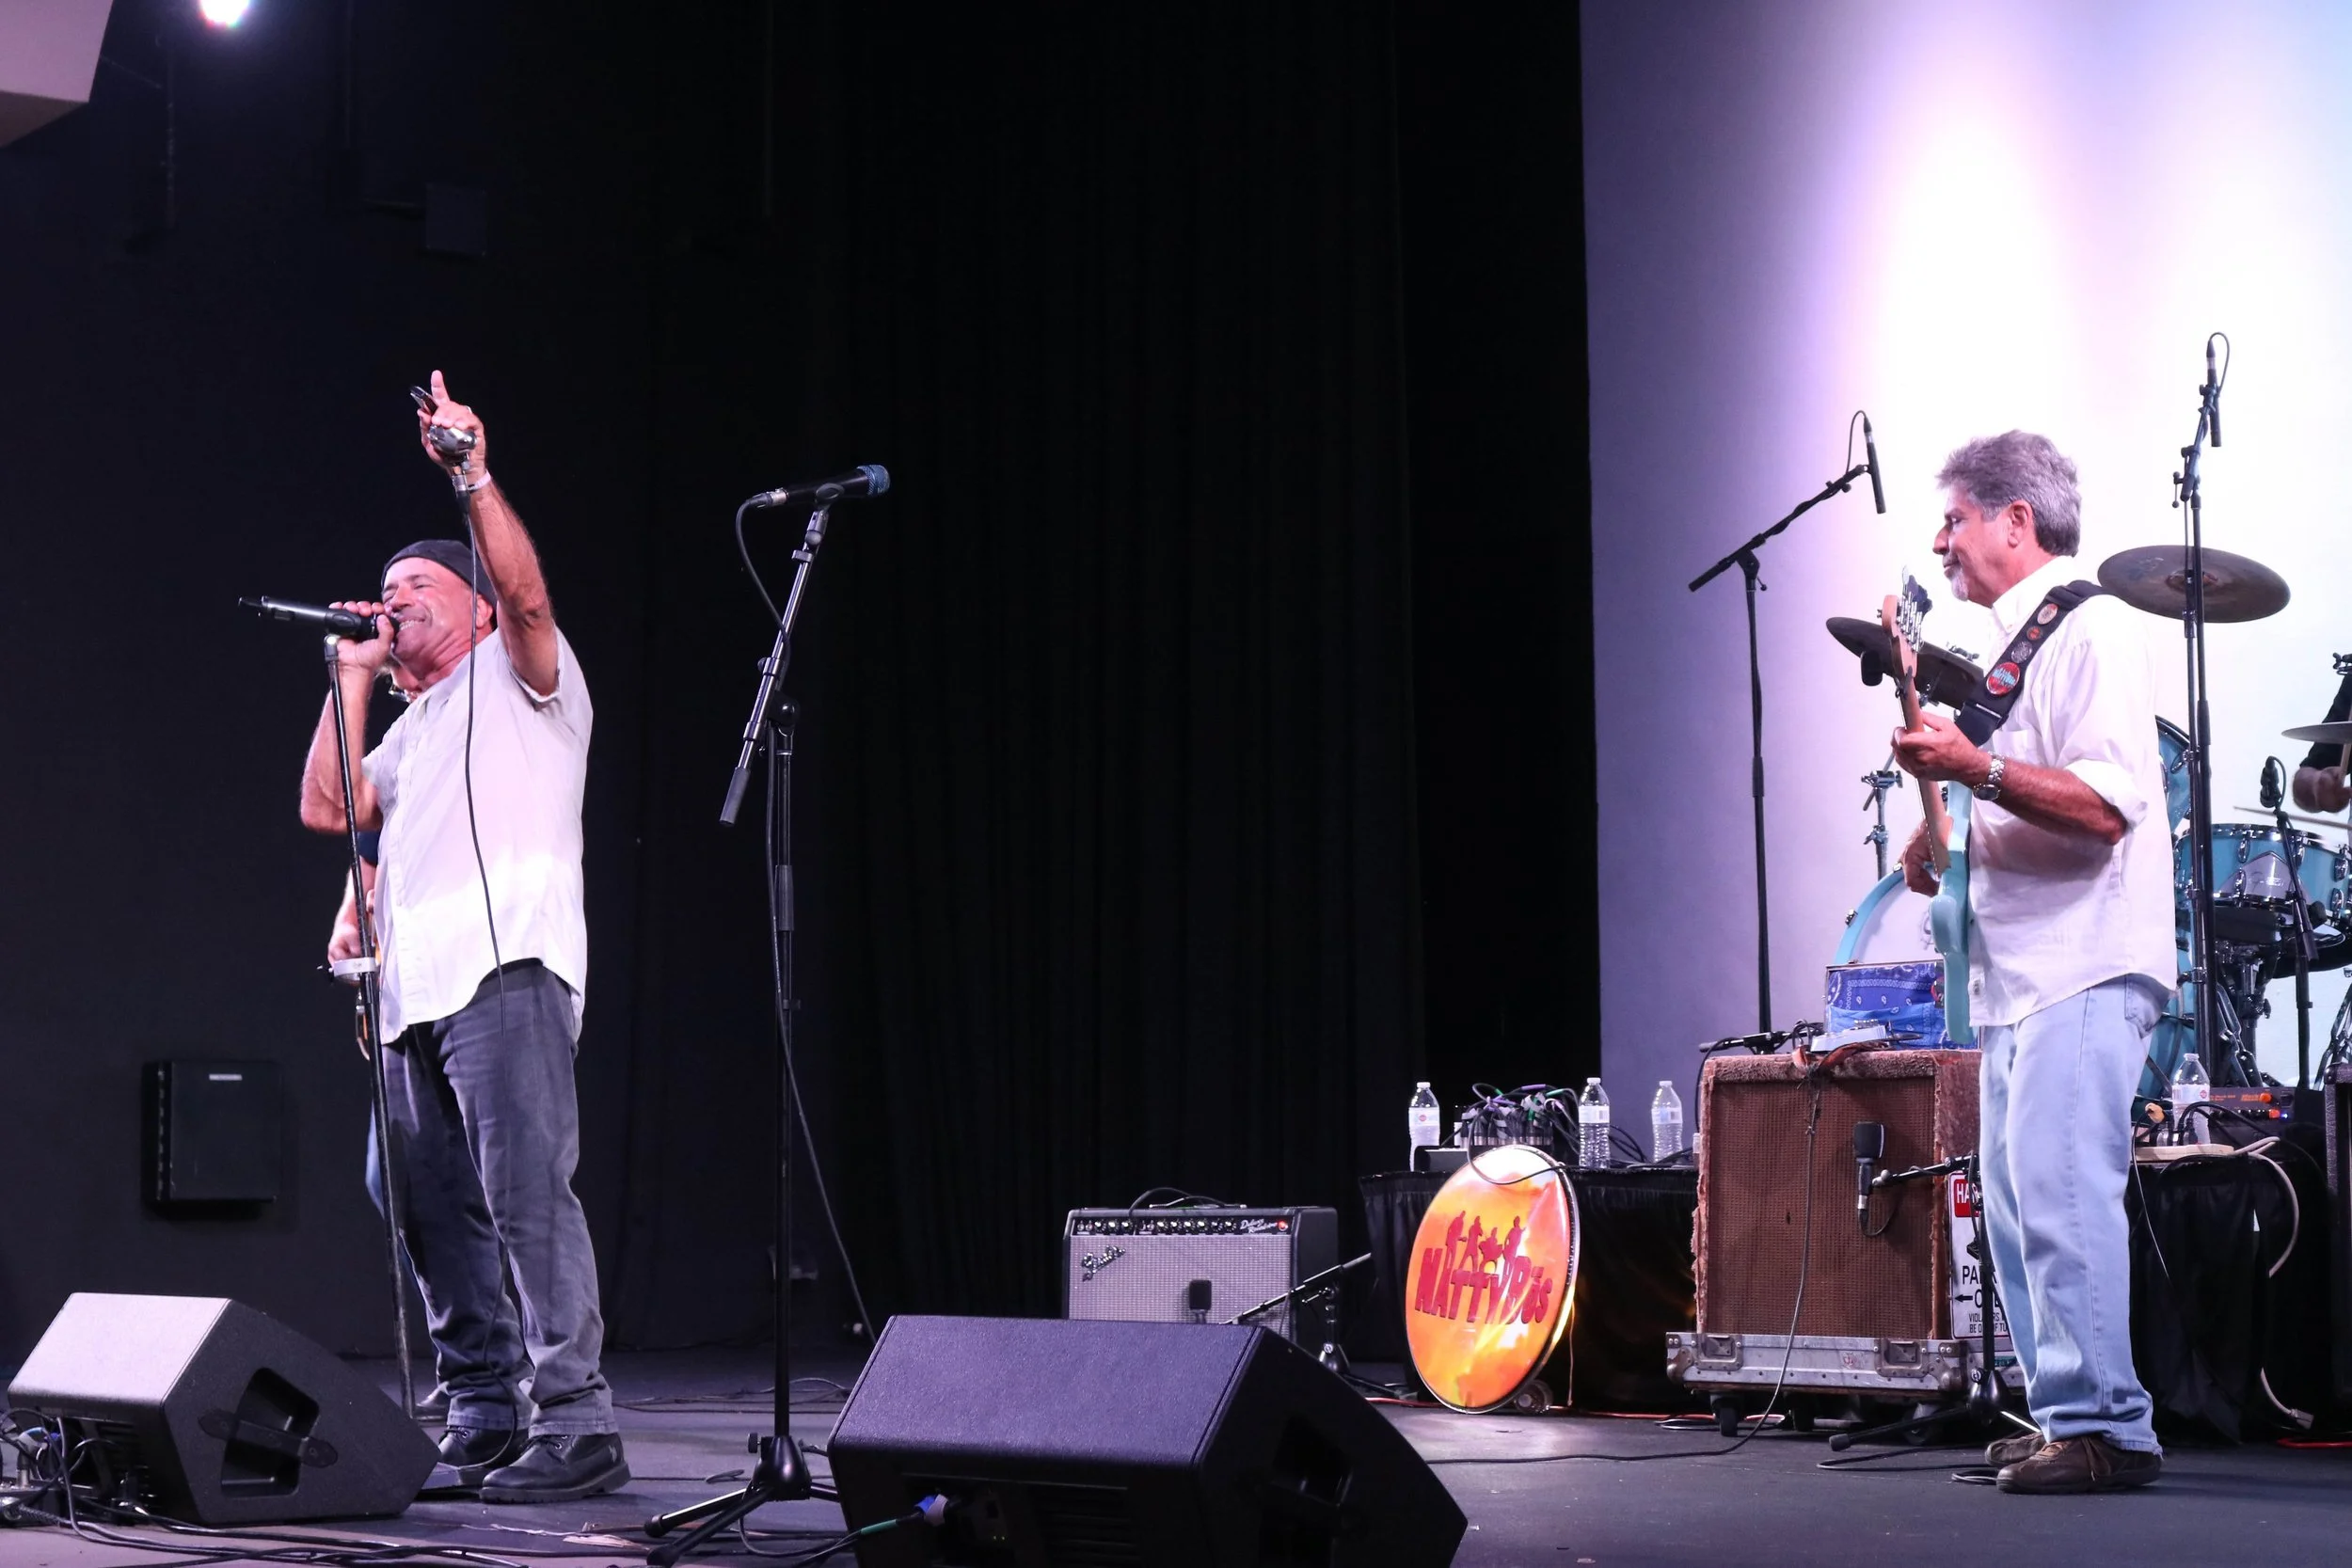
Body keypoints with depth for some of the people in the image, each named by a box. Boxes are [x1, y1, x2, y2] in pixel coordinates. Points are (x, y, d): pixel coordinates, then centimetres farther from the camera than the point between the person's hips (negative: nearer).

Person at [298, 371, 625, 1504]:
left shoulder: (519, 677, 11)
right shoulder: (408, 732, 31)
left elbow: (524, 591, -10)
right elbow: (326, 808, 18)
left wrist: (473, 478, -19)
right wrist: (352, 675, 21)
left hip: (504, 969, -8)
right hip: (415, 990, 8)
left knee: (526, 1191, -17)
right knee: (433, 1210, 5)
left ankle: (575, 1425, -19)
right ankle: (485, 1421, 10)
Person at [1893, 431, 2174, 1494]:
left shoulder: (2090, 629, -10)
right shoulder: (2016, 646, 19)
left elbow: (2106, 806, -21)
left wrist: (1972, 767, -28)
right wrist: (1938, 838, 14)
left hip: (2082, 968, -10)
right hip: (2020, 971, 10)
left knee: (2058, 1193, -14)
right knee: (2016, 1200, 10)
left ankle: (2104, 1426, -11)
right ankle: (2064, 1417, 15)